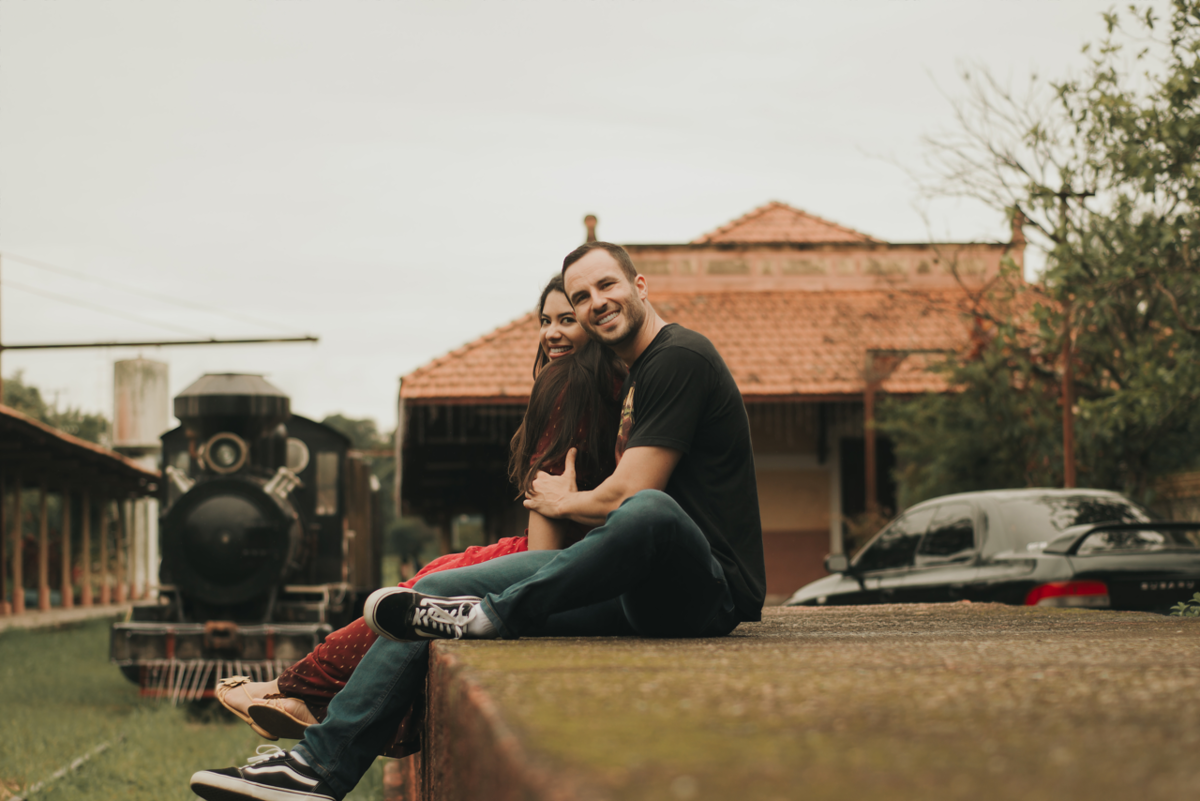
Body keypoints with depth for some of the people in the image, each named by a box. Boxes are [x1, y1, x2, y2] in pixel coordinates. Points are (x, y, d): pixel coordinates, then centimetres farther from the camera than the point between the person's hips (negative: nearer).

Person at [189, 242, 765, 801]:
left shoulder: (679, 357, -10)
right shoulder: (633, 381, 22)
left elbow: (630, 494, -14)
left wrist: (561, 503, 3)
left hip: (709, 588, -9)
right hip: (642, 590, 9)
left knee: (648, 512, -46)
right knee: (437, 590, 1)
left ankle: (491, 615, -28)